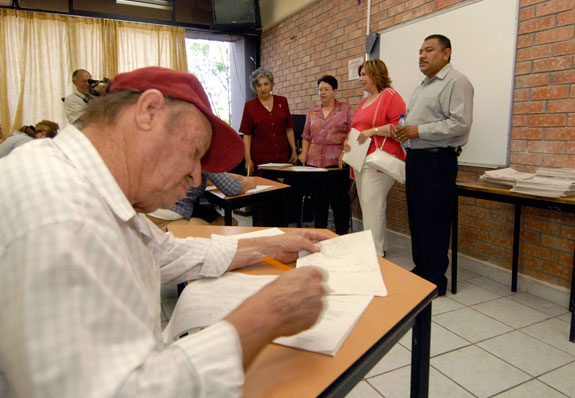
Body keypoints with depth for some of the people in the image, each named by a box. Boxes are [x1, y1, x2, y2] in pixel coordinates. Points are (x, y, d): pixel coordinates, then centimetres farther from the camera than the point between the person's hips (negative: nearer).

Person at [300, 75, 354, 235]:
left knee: (340, 201, 0)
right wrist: (304, 154, 6)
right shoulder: (312, 112, 16)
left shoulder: (346, 109, 4)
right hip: (315, 162, 4)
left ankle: (341, 237, 11)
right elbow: (306, 136, 19)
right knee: (318, 202, 9)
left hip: (337, 162, -4)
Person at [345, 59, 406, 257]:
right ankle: (380, 250, 21)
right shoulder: (364, 101, 23)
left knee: (372, 208, -13)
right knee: (368, 209, 11)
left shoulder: (390, 96, -5)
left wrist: (373, 131, -19)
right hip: (360, 162, 9)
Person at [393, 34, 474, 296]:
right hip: (415, 157, 9)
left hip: (437, 160, -9)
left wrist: (419, 131, -18)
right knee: (416, 219, 13)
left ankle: (435, 280, 8)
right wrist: (403, 129, 6)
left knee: (433, 223, -5)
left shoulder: (456, 82, -8)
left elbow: (460, 124, -18)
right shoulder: (423, 86, 21)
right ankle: (420, 270, 27)